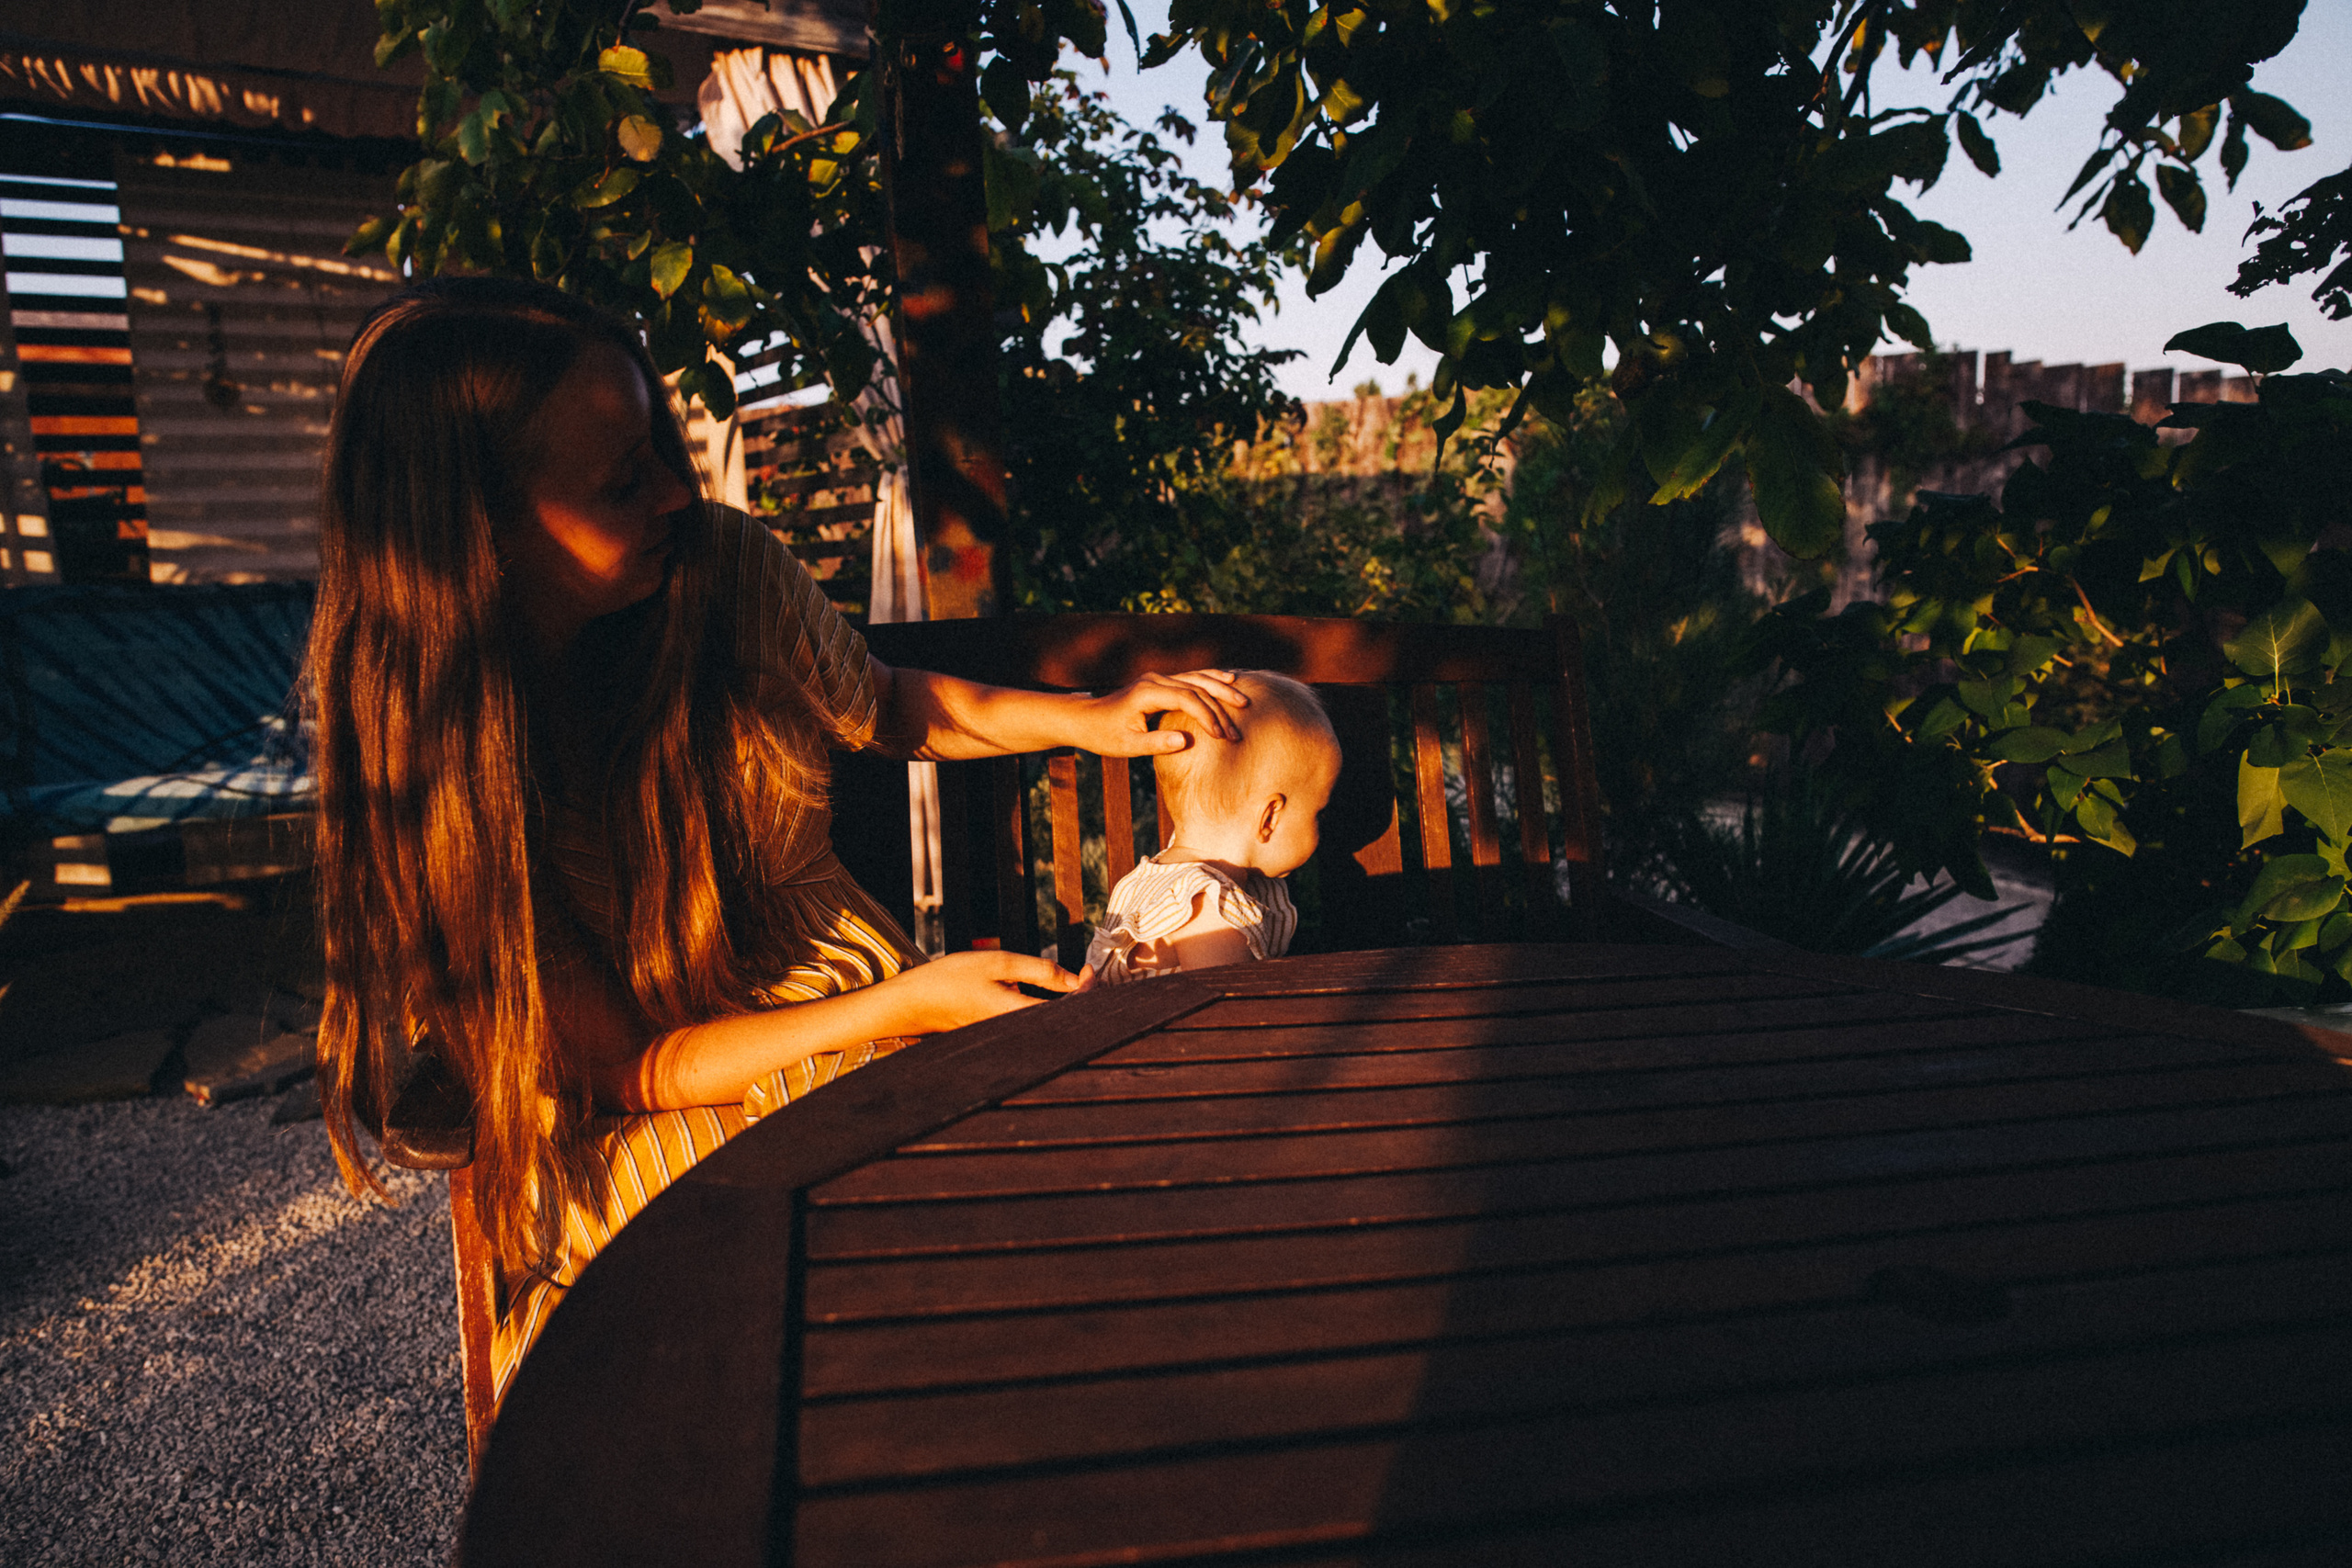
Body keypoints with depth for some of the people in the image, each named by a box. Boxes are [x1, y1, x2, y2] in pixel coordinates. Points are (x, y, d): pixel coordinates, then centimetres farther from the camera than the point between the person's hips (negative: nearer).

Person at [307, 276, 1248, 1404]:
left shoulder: (726, 572, -6)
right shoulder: (425, 770, -15)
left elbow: (887, 709, 17)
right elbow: (625, 1068, -12)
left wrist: (1085, 719, 6)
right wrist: (906, 1005, -19)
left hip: (870, 1018, 4)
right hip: (648, 1150, -3)